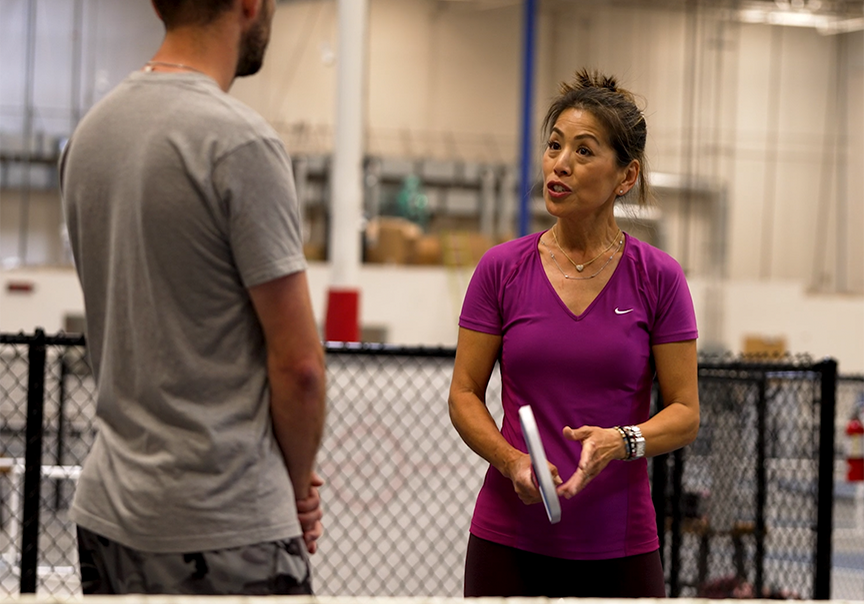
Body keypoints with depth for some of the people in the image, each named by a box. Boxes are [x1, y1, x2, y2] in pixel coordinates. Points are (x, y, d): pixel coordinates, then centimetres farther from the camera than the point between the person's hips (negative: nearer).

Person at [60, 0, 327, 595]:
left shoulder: (89, 132, 10)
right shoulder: (239, 143, -16)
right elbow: (297, 363, -16)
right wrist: (299, 482, 4)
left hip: (105, 512, 9)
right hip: (224, 533, -9)